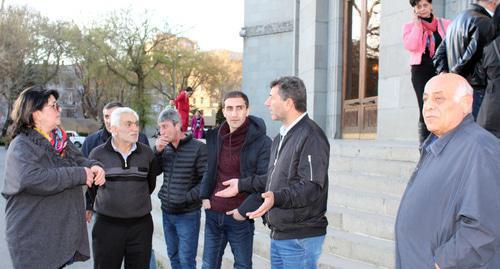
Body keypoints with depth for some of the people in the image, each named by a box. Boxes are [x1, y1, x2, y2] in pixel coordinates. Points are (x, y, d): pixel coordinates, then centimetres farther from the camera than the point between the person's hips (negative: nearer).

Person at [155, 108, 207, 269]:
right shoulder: (165, 148, 4)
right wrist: (157, 152, -9)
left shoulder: (198, 148, -13)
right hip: (167, 212, 6)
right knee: (173, 256, 17)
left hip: (188, 214, -6)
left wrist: (187, 198, -17)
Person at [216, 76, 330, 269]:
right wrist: (242, 185, 24)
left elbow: (312, 187, -25)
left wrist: (277, 198, -37)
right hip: (278, 235, 9)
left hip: (301, 238, -9)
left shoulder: (311, 137, -17)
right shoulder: (281, 137, 17)